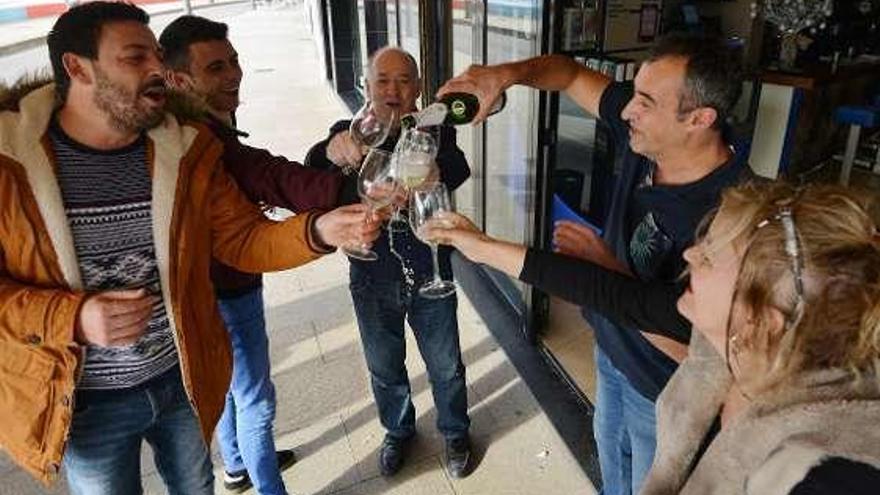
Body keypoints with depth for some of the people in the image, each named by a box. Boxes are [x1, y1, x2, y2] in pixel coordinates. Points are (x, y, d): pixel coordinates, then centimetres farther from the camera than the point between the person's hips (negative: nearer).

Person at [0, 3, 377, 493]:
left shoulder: (188, 150, -5)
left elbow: (244, 239, -6)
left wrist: (318, 230, -25)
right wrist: (72, 318, -28)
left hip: (184, 379, 3)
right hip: (84, 401, -2)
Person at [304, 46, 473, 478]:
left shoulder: (434, 131, -9)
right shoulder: (350, 133, -6)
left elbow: (457, 171, -30)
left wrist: (431, 171, -56)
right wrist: (331, 150, -49)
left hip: (430, 278, -1)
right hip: (373, 281, 1)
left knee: (446, 367, 16)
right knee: (385, 369, 21)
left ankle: (455, 433, 45)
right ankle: (398, 431, 49)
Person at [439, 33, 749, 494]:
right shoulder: (642, 127, -18)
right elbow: (570, 73, -4)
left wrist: (607, 268, -36)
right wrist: (506, 74, -24)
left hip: (662, 390, -6)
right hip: (611, 348, 7)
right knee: (609, 449, 33)